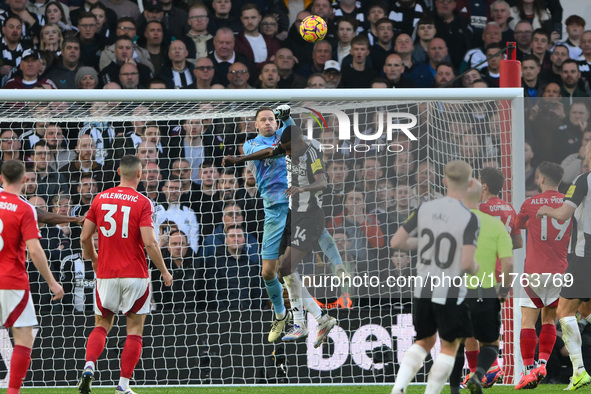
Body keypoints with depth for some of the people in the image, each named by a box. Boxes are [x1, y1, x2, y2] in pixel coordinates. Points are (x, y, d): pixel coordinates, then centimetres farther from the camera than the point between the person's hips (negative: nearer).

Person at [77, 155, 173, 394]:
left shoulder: (100, 199, 3)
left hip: (106, 274, 3)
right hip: (135, 274, -3)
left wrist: (93, 259, 24)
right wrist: (164, 271, -3)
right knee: (135, 330, 7)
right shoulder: (142, 203, -9)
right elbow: (149, 243, -16)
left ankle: (89, 367, -8)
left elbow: (84, 237, 5)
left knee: (101, 325, 16)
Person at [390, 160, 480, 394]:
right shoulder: (469, 219, -16)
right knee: (449, 347, 11)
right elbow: (467, 264, -21)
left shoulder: (424, 209, -1)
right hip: (451, 294, -5)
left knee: (424, 341, 22)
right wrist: (475, 269, 2)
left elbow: (396, 243, 3)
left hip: (423, 290, 5)